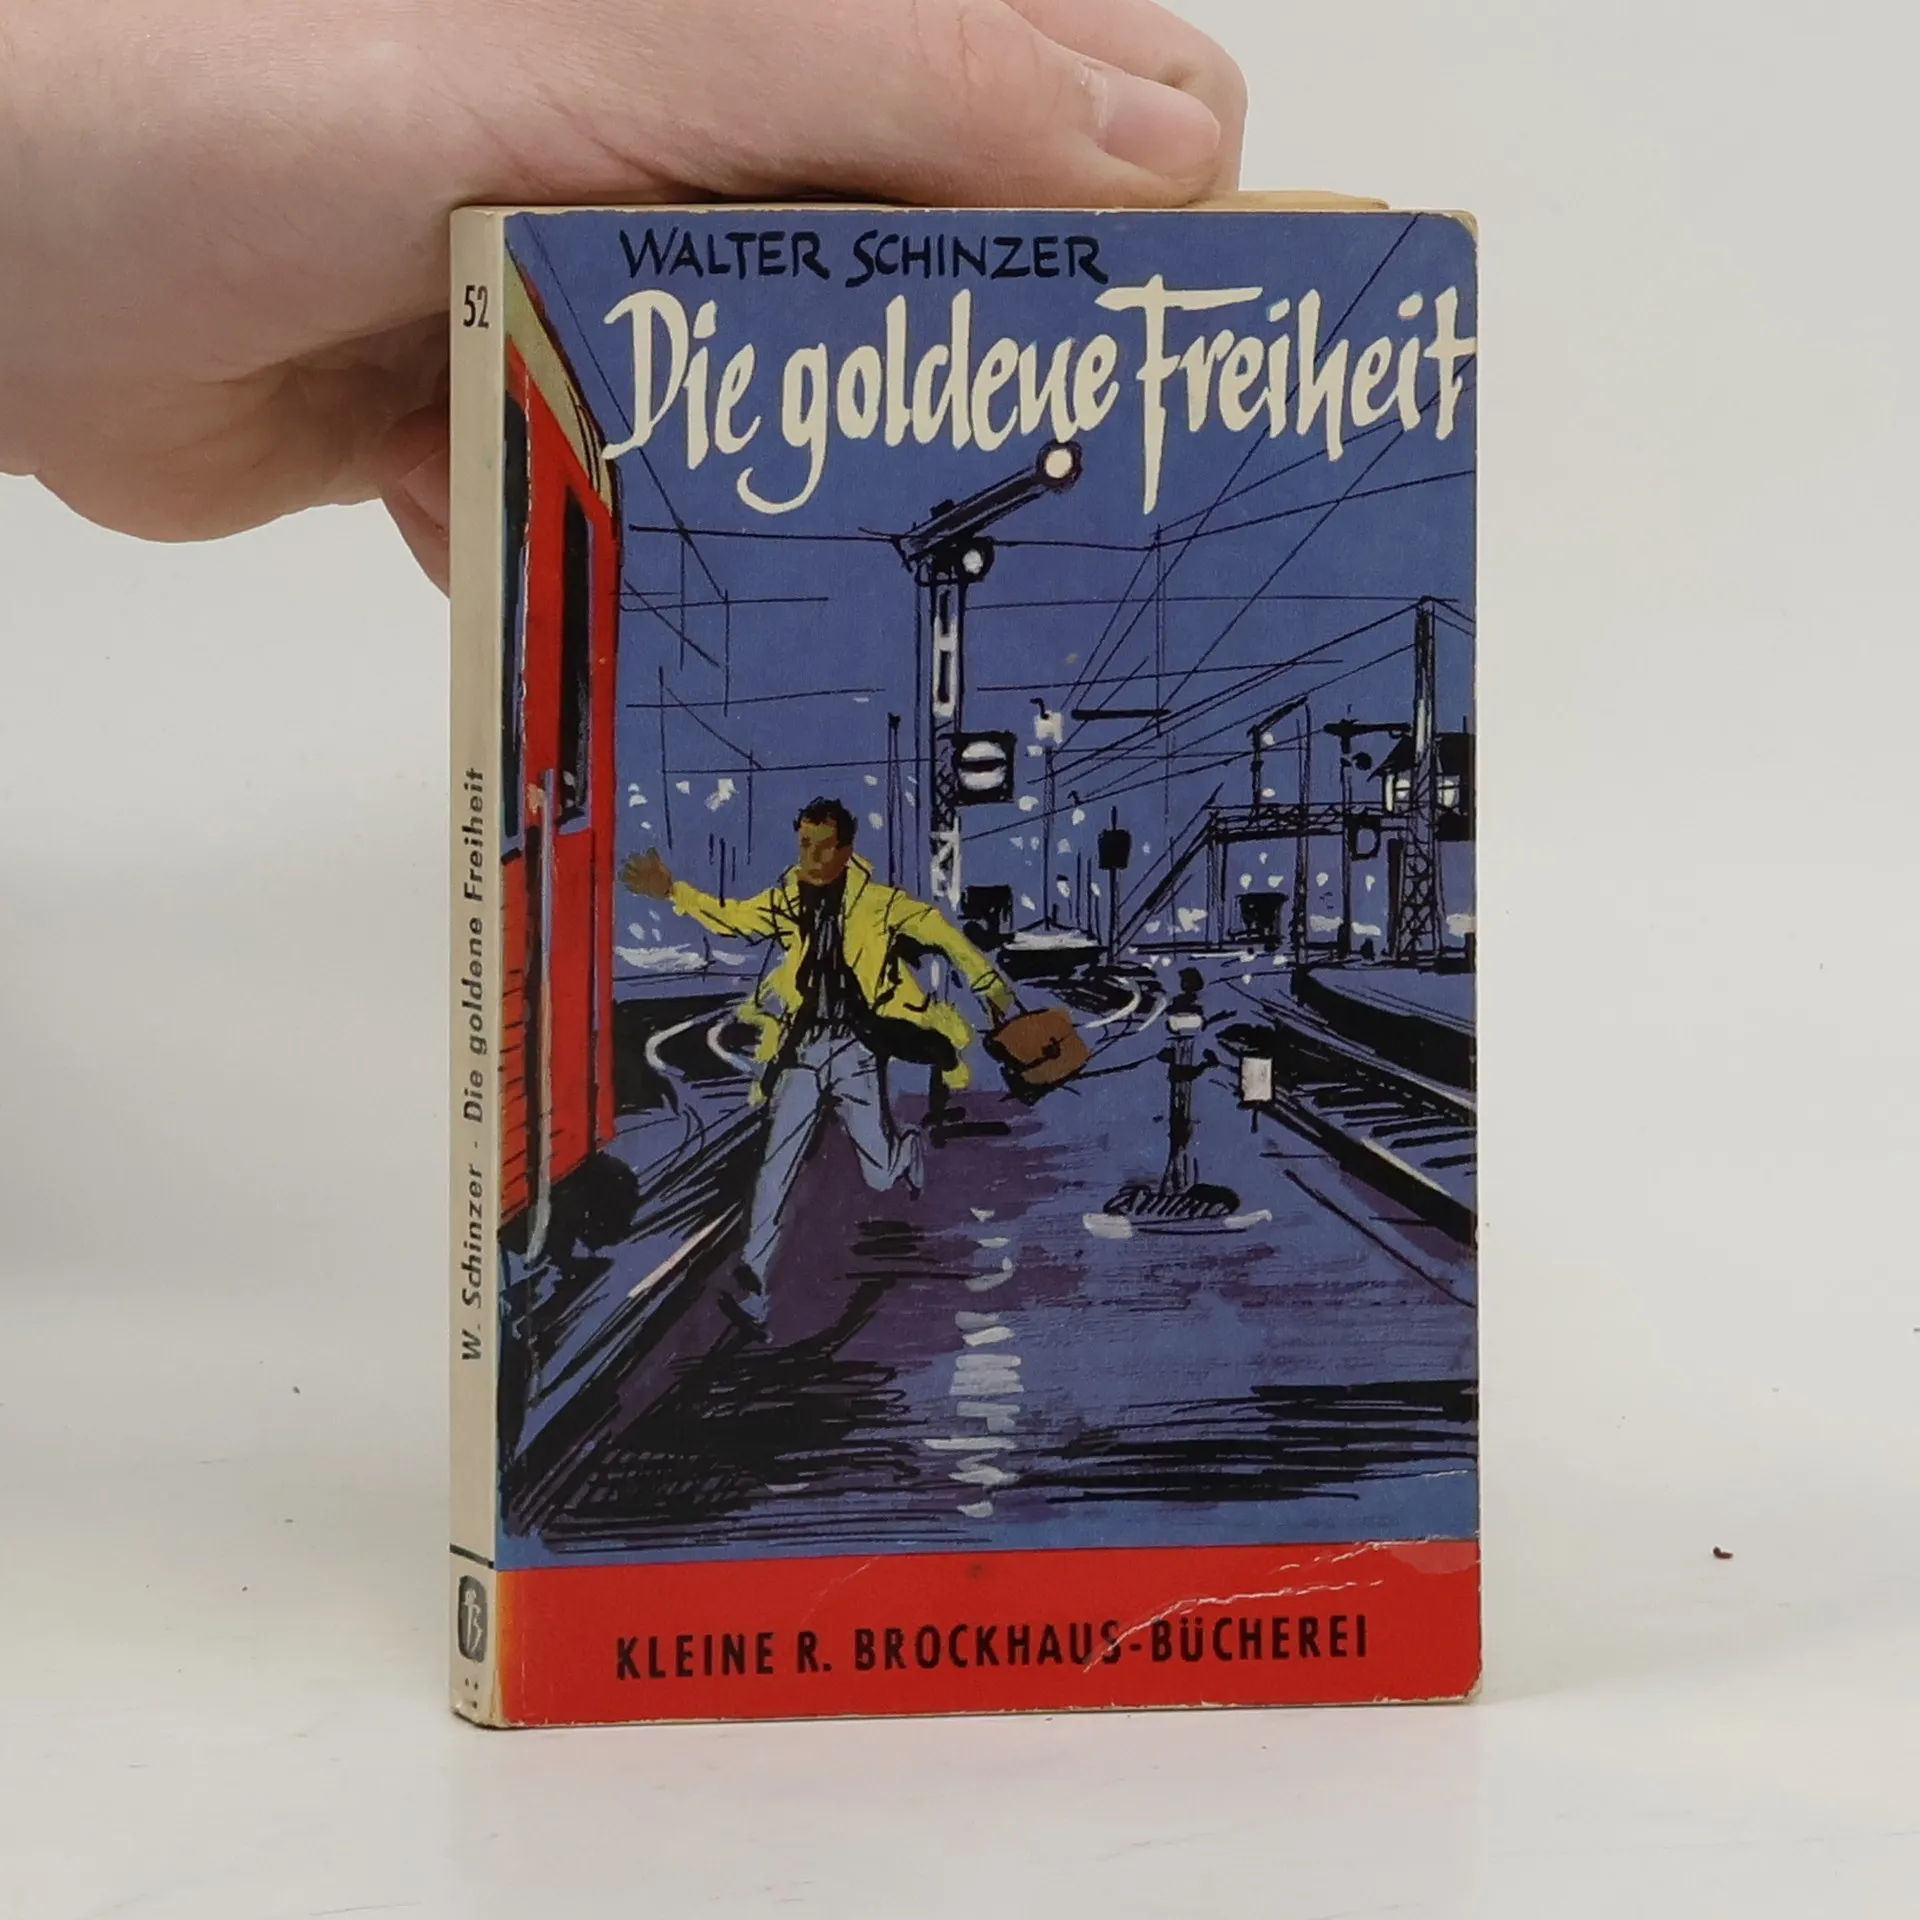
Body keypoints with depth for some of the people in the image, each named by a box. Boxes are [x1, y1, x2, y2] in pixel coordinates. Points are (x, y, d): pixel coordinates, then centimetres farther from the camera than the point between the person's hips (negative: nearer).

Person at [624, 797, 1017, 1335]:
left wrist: (990, 985, 3)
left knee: (882, 1175, 2)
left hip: (856, 1052, -2)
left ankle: (911, 1148, 41)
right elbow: (728, 917, 19)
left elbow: (938, 931, 1)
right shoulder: (784, 902, 4)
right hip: (803, 1052, 2)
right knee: (777, 1165, -9)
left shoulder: (878, 902, -6)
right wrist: (672, 891, 12)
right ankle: (752, 1283, -7)